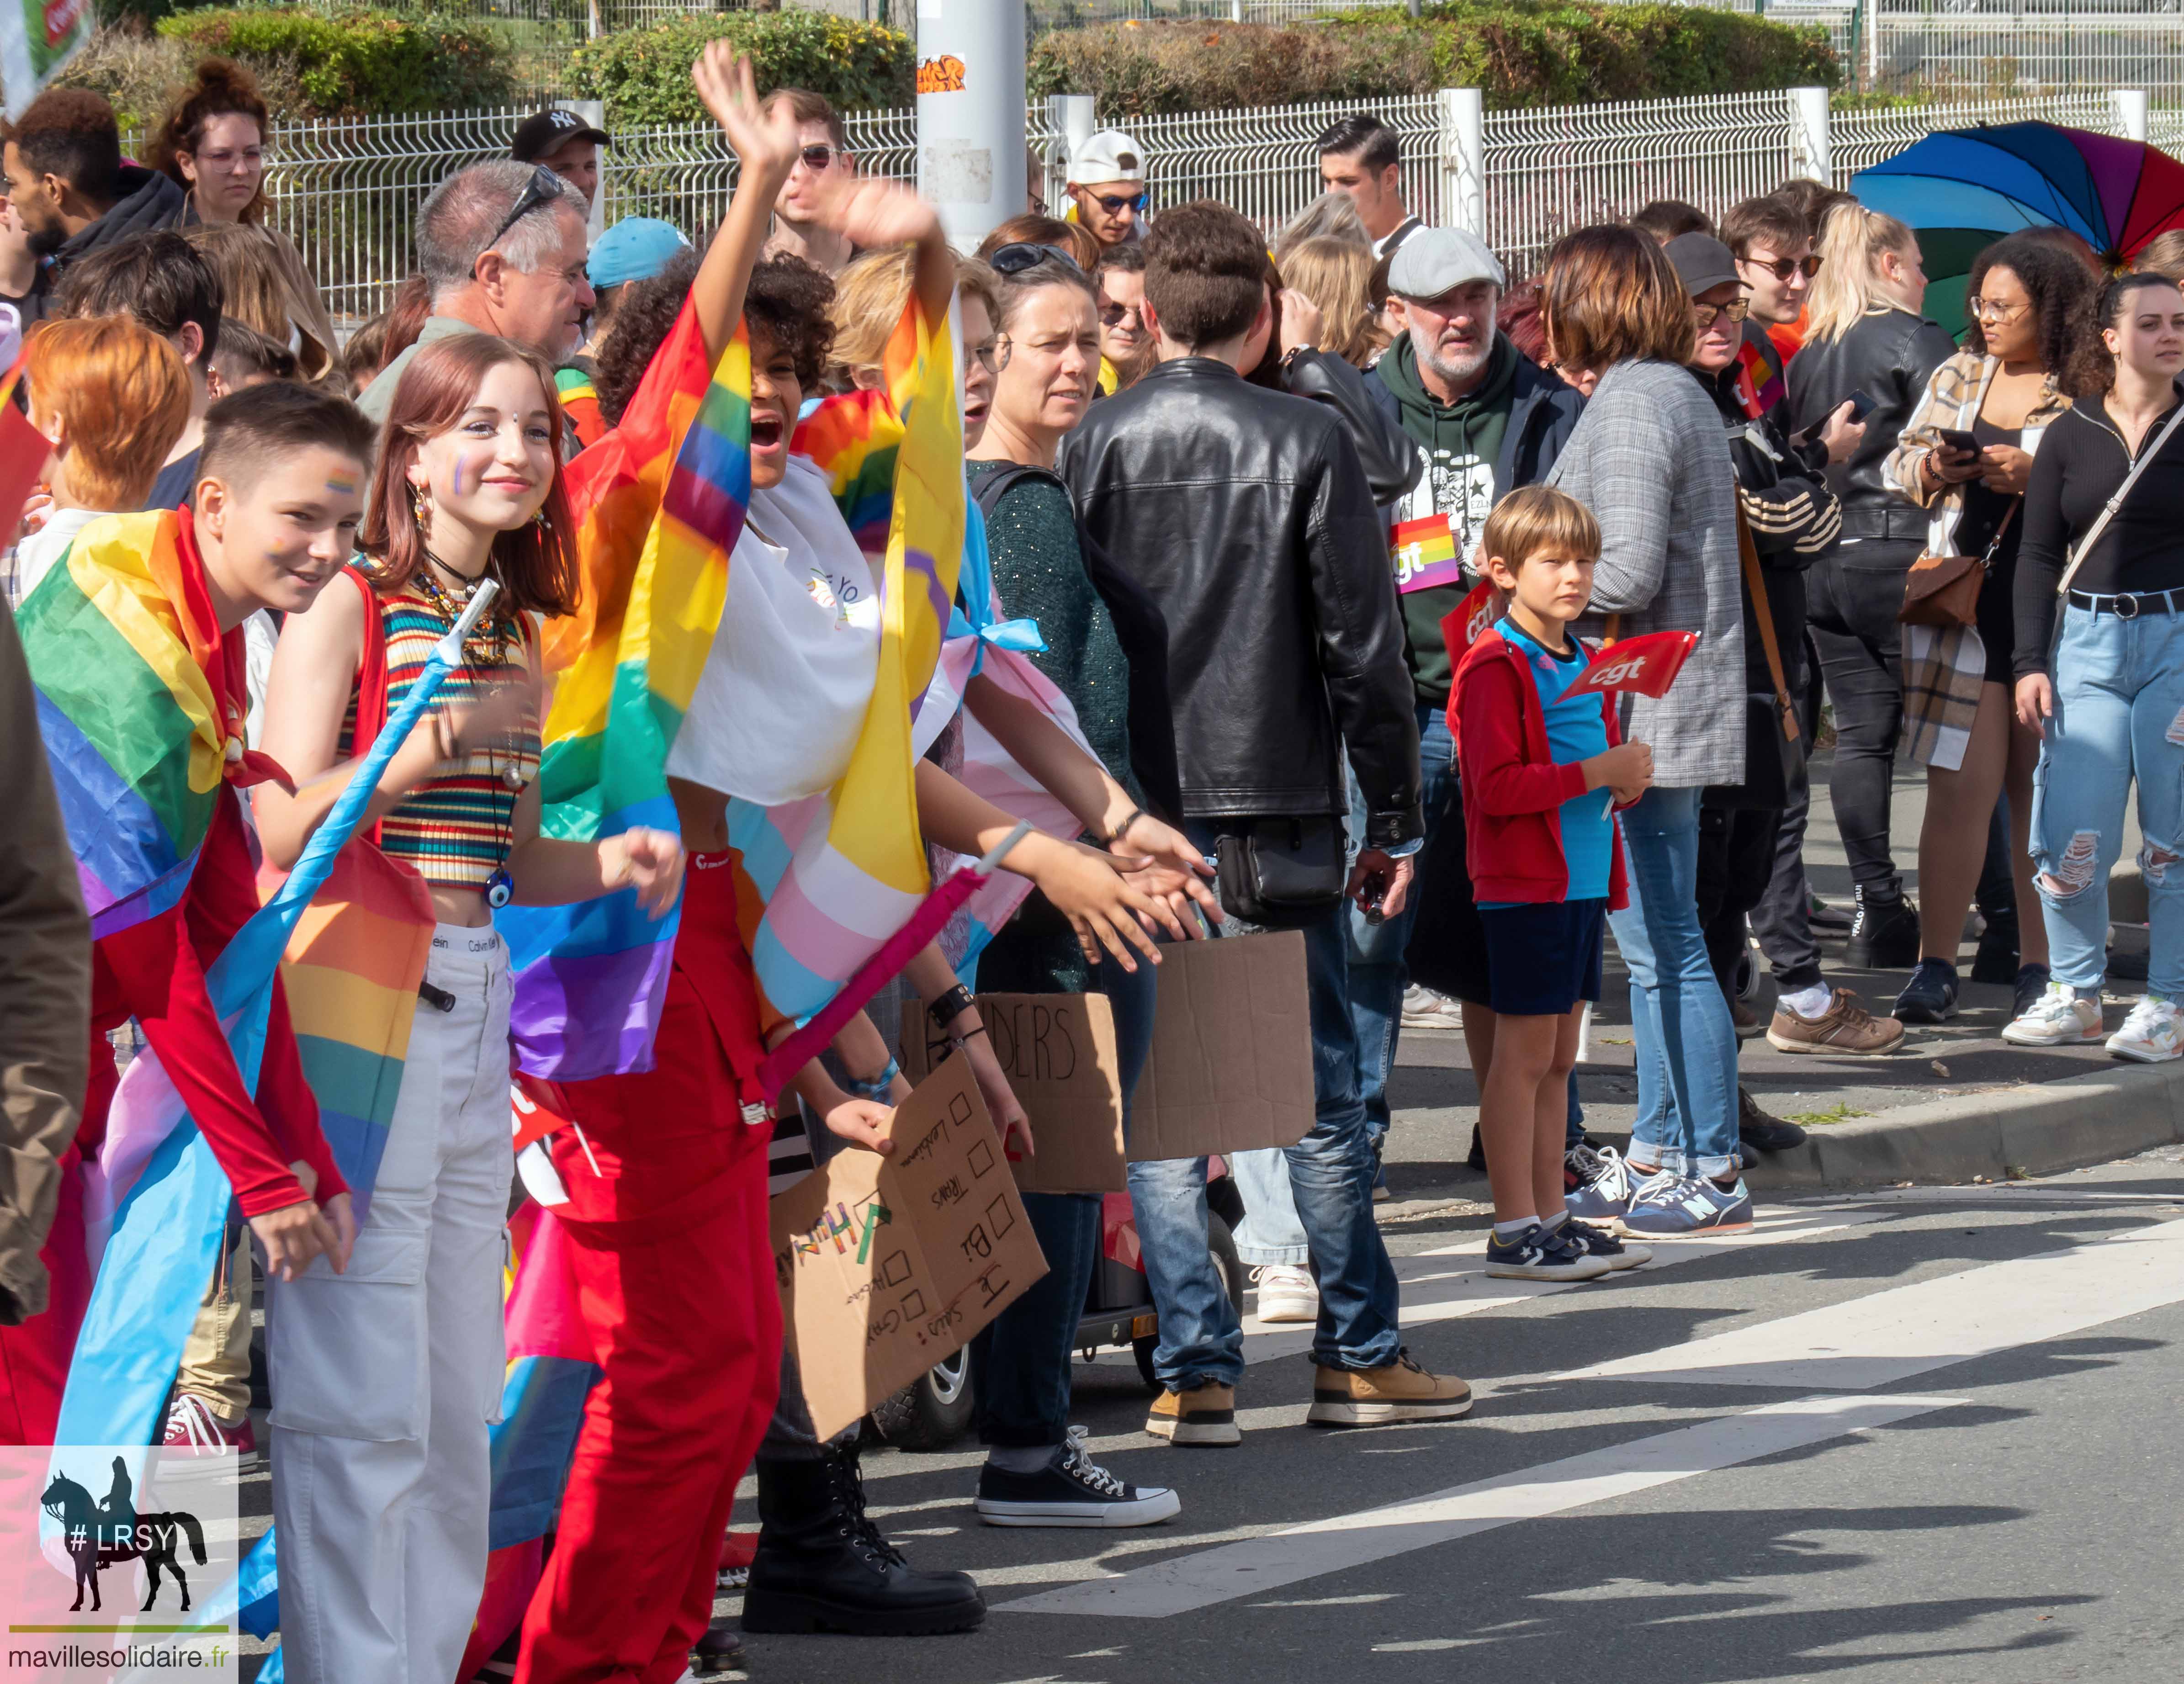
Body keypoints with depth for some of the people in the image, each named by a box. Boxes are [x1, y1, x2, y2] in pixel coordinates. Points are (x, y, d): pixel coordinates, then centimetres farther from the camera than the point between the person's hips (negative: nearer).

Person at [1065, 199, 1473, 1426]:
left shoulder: (1093, 444, 0)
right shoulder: (1309, 443, -5)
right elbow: (1364, 643, -5)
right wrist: (1396, 818, 3)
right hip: (1277, 803, -2)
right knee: (1322, 1086, 5)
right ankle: (1360, 1356, 7)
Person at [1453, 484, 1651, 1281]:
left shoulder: (1582, 663, 16)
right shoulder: (1495, 666, -11)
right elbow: (1497, 787, -19)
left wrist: (1630, 778, 5)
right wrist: (1597, 774, -20)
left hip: (1583, 881, 9)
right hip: (1525, 883, -9)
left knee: (1557, 1057, 12)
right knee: (1523, 1056, -6)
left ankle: (1551, 1216, 17)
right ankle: (1515, 1230, -3)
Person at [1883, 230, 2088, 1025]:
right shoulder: (1956, 376, 13)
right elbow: (1897, 467, 19)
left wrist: (2035, 475, -18)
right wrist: (1933, 468, -2)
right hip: (1965, 602, 3)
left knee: (2040, 787, 4)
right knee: (1960, 783, -3)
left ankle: (2041, 963, 14)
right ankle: (1936, 967, -2)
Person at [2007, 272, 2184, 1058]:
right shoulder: (2070, 435, 7)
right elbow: (2039, 556, 9)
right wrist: (2031, 661, 2)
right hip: (2090, 642, 2)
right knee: (2070, 836, -3)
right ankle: (2075, 995, 12)